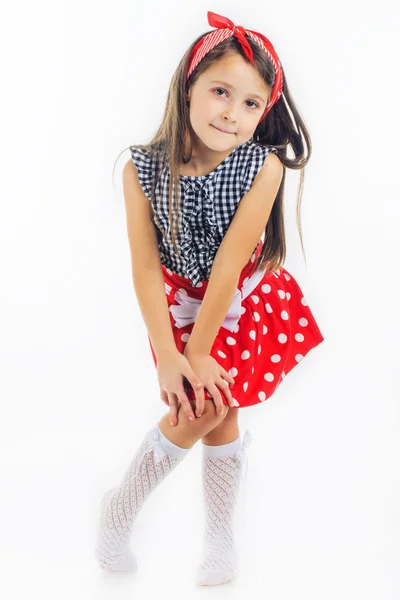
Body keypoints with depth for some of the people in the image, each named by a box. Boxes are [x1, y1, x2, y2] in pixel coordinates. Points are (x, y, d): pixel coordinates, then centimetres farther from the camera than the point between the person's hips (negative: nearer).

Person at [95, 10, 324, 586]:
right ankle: (119, 509, 19)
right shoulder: (143, 167, -21)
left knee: (217, 408, 3)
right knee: (201, 409, -5)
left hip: (241, 301, 0)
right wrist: (168, 357, -18)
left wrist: (199, 349, -18)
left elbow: (229, 262, -22)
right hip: (180, 300, 0)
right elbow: (146, 269, -18)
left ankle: (220, 532, 25)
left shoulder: (264, 166, -24)